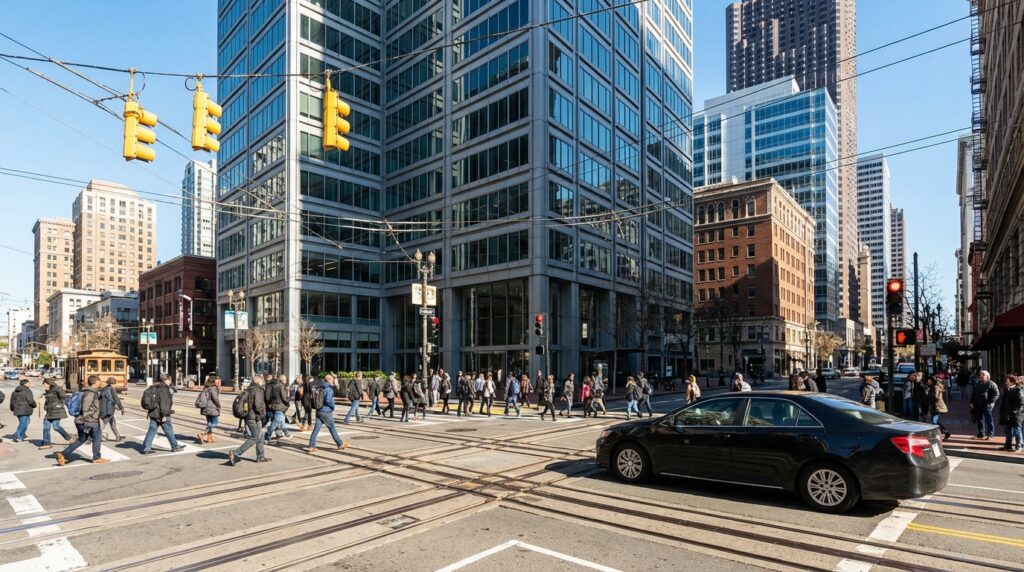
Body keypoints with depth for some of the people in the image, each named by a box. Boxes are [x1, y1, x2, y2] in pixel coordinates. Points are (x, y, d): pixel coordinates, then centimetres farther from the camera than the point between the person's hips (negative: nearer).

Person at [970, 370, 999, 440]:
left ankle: (990, 434, 8)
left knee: (988, 420, -1)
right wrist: (972, 402, 14)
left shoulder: (991, 384, -7)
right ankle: (981, 434, 20)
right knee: (980, 420, 12)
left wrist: (991, 401, -19)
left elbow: (996, 394, -12)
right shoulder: (978, 384, 16)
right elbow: (973, 394, 21)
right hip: (978, 405, 7)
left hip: (987, 405, -7)